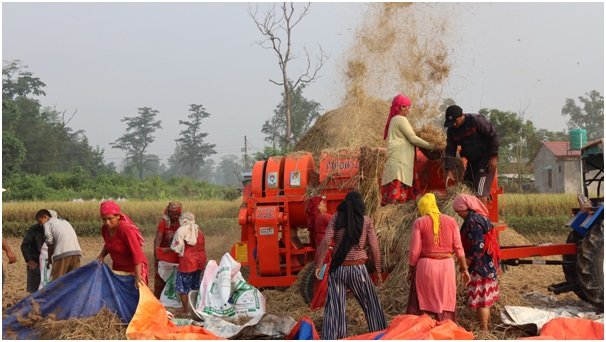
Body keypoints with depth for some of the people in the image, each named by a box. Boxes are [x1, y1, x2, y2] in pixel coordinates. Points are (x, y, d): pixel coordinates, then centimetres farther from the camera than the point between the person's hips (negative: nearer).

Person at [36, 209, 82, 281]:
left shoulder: (47, 224, 7)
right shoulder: (63, 221, 28)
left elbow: (50, 245, 6)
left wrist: (49, 260, 19)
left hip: (63, 253, -7)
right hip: (77, 251, 7)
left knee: (56, 280, 1)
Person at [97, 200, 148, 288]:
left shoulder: (126, 229, -28)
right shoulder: (105, 229, -7)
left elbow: (137, 253, -33)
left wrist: (138, 276, -40)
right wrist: (101, 256, -5)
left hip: (134, 267, -7)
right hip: (118, 267, 7)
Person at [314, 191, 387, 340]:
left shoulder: (336, 219, 1)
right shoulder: (366, 220, 0)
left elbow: (325, 242, -8)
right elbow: (374, 248, -2)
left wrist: (319, 266, -5)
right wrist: (378, 271, 5)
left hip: (338, 268, 1)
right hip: (358, 269, -1)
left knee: (334, 306, 4)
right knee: (371, 305, 14)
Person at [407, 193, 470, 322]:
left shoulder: (419, 223, -4)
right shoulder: (451, 221, 4)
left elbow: (415, 251, -5)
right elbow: (458, 247, 2)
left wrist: (410, 270, 6)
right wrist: (464, 269, 10)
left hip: (426, 265, -2)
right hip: (447, 265, 2)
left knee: (419, 307, 7)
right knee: (445, 306, 10)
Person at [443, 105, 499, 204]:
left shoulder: (476, 120, -17)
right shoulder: (451, 131, 1)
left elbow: (493, 135, -12)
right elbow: (450, 150, 1)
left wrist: (493, 157, -14)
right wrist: (449, 170, -11)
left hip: (486, 159, -7)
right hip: (471, 161, 7)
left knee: (480, 192, -16)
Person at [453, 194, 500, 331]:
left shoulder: (473, 221, -19)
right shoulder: (481, 217, 11)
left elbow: (478, 246, -23)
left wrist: (466, 261, -13)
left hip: (480, 266, -10)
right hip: (489, 264, 10)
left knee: (480, 299, -3)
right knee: (485, 299, 16)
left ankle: (483, 330, 2)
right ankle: (485, 327, 24)